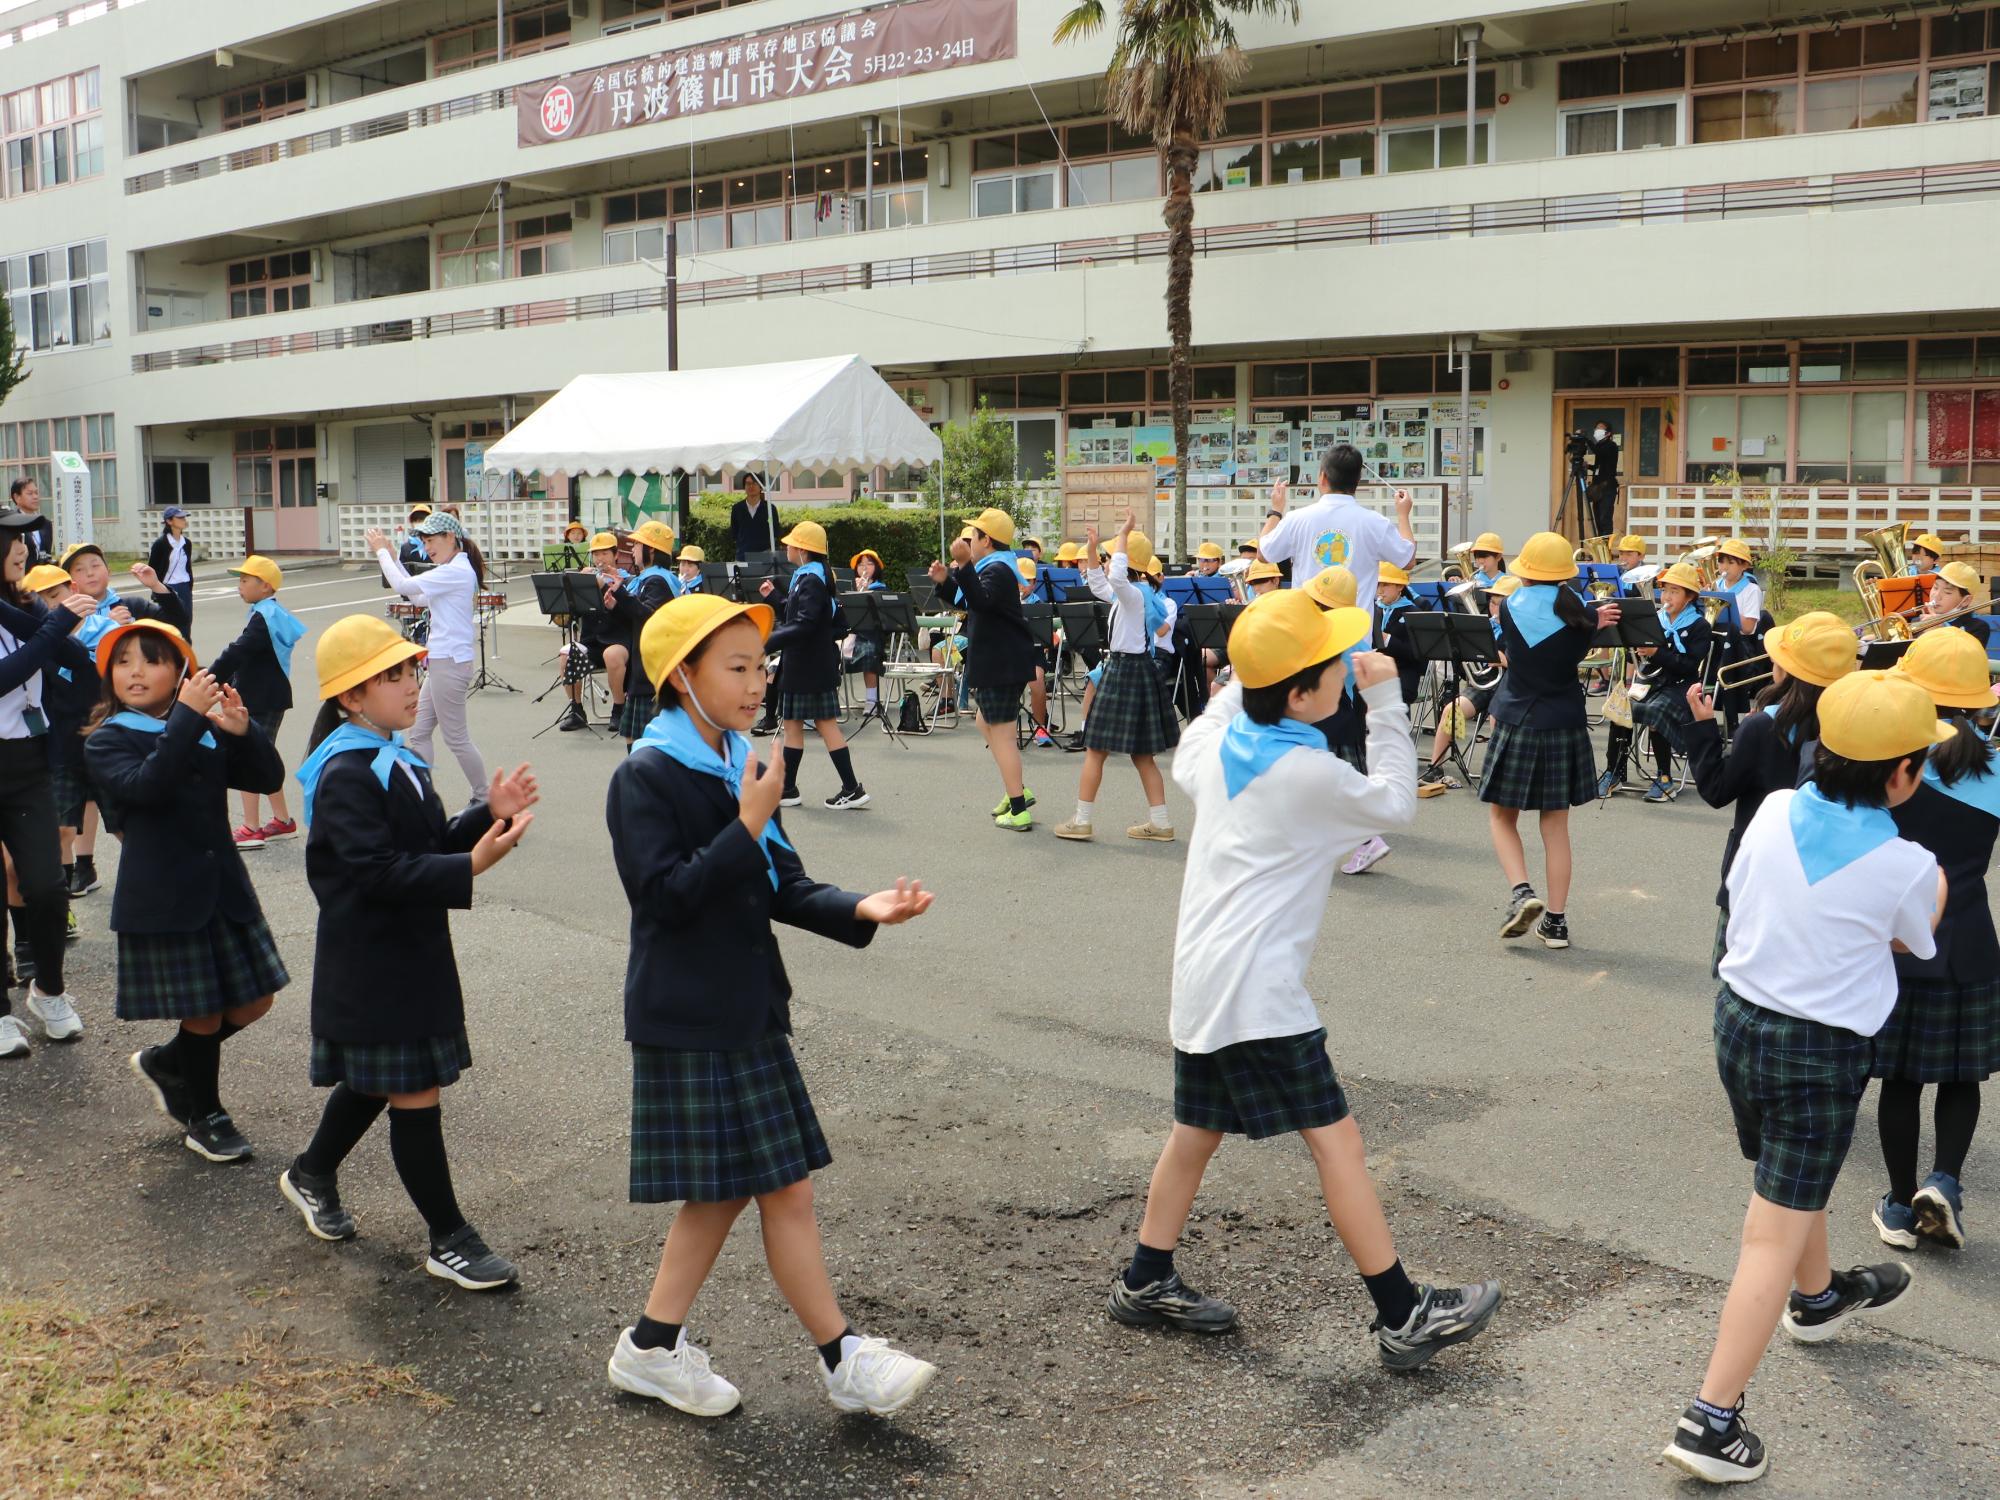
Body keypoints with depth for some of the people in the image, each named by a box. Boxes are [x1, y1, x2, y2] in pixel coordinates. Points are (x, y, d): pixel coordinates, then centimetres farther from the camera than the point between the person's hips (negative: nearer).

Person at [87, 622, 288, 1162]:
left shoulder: (209, 732, 7)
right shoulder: (106, 741, -6)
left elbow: (269, 777, -3)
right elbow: (144, 785, -26)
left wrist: (243, 730, -20)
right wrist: (185, 718, -31)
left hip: (224, 888, 5)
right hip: (162, 899, -5)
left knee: (251, 1003, 11)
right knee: (203, 1015, 3)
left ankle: (165, 1064, 36)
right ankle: (204, 1117, 27)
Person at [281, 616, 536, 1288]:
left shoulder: (396, 761, 11)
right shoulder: (345, 775, -20)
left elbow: (429, 846, 12)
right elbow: (380, 873, -27)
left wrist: (488, 815, -4)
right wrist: (471, 867, -34)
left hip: (410, 950, 10)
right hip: (373, 962, -10)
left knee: (376, 1080, 22)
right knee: (415, 1094, -2)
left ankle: (311, 1174, 45)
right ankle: (449, 1239, 8)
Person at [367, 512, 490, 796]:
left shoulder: (455, 571, -18)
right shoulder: (456, 570, 14)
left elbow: (403, 586, -20)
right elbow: (419, 598, 18)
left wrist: (382, 552, -6)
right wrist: (392, 557, 14)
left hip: (450, 663, -10)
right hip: (441, 661, 10)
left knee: (456, 738, 0)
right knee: (419, 734, 10)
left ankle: (484, 799, 11)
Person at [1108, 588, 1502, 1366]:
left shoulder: (1218, 737, 5)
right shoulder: (1308, 773, -16)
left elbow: (1185, 765, 30)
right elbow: (1395, 804, 0)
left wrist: (1240, 680, 25)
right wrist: (1386, 703, 2)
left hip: (1201, 973, 9)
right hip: (1256, 988, -9)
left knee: (1197, 1129, 19)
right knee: (1335, 1137, -4)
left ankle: (1147, 1282, 30)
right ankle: (1403, 1316, 0)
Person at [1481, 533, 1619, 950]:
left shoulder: (1511, 607, -8)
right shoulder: (1578, 611, -3)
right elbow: (1578, 653, 10)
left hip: (1516, 723, -2)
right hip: (1564, 724, 3)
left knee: (1502, 816, 12)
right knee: (1556, 823, 9)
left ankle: (1521, 892, -10)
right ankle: (1556, 920, 9)